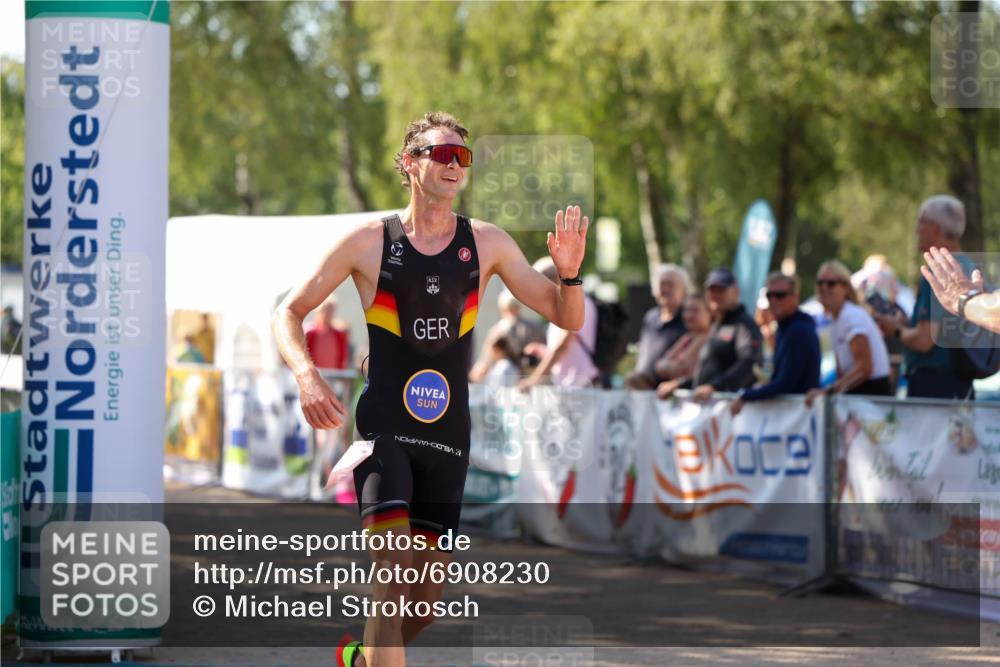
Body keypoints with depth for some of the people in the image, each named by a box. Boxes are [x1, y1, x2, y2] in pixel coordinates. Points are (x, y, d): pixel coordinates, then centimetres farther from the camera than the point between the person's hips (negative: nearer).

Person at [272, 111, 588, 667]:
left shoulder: (486, 243, 6)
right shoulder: (369, 241, -1)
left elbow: (567, 318, 7)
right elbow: (289, 313, 5)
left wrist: (568, 273, -15)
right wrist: (307, 377, -13)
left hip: (449, 433, 4)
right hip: (384, 427, -4)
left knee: (428, 598, 10)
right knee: (396, 575, -20)